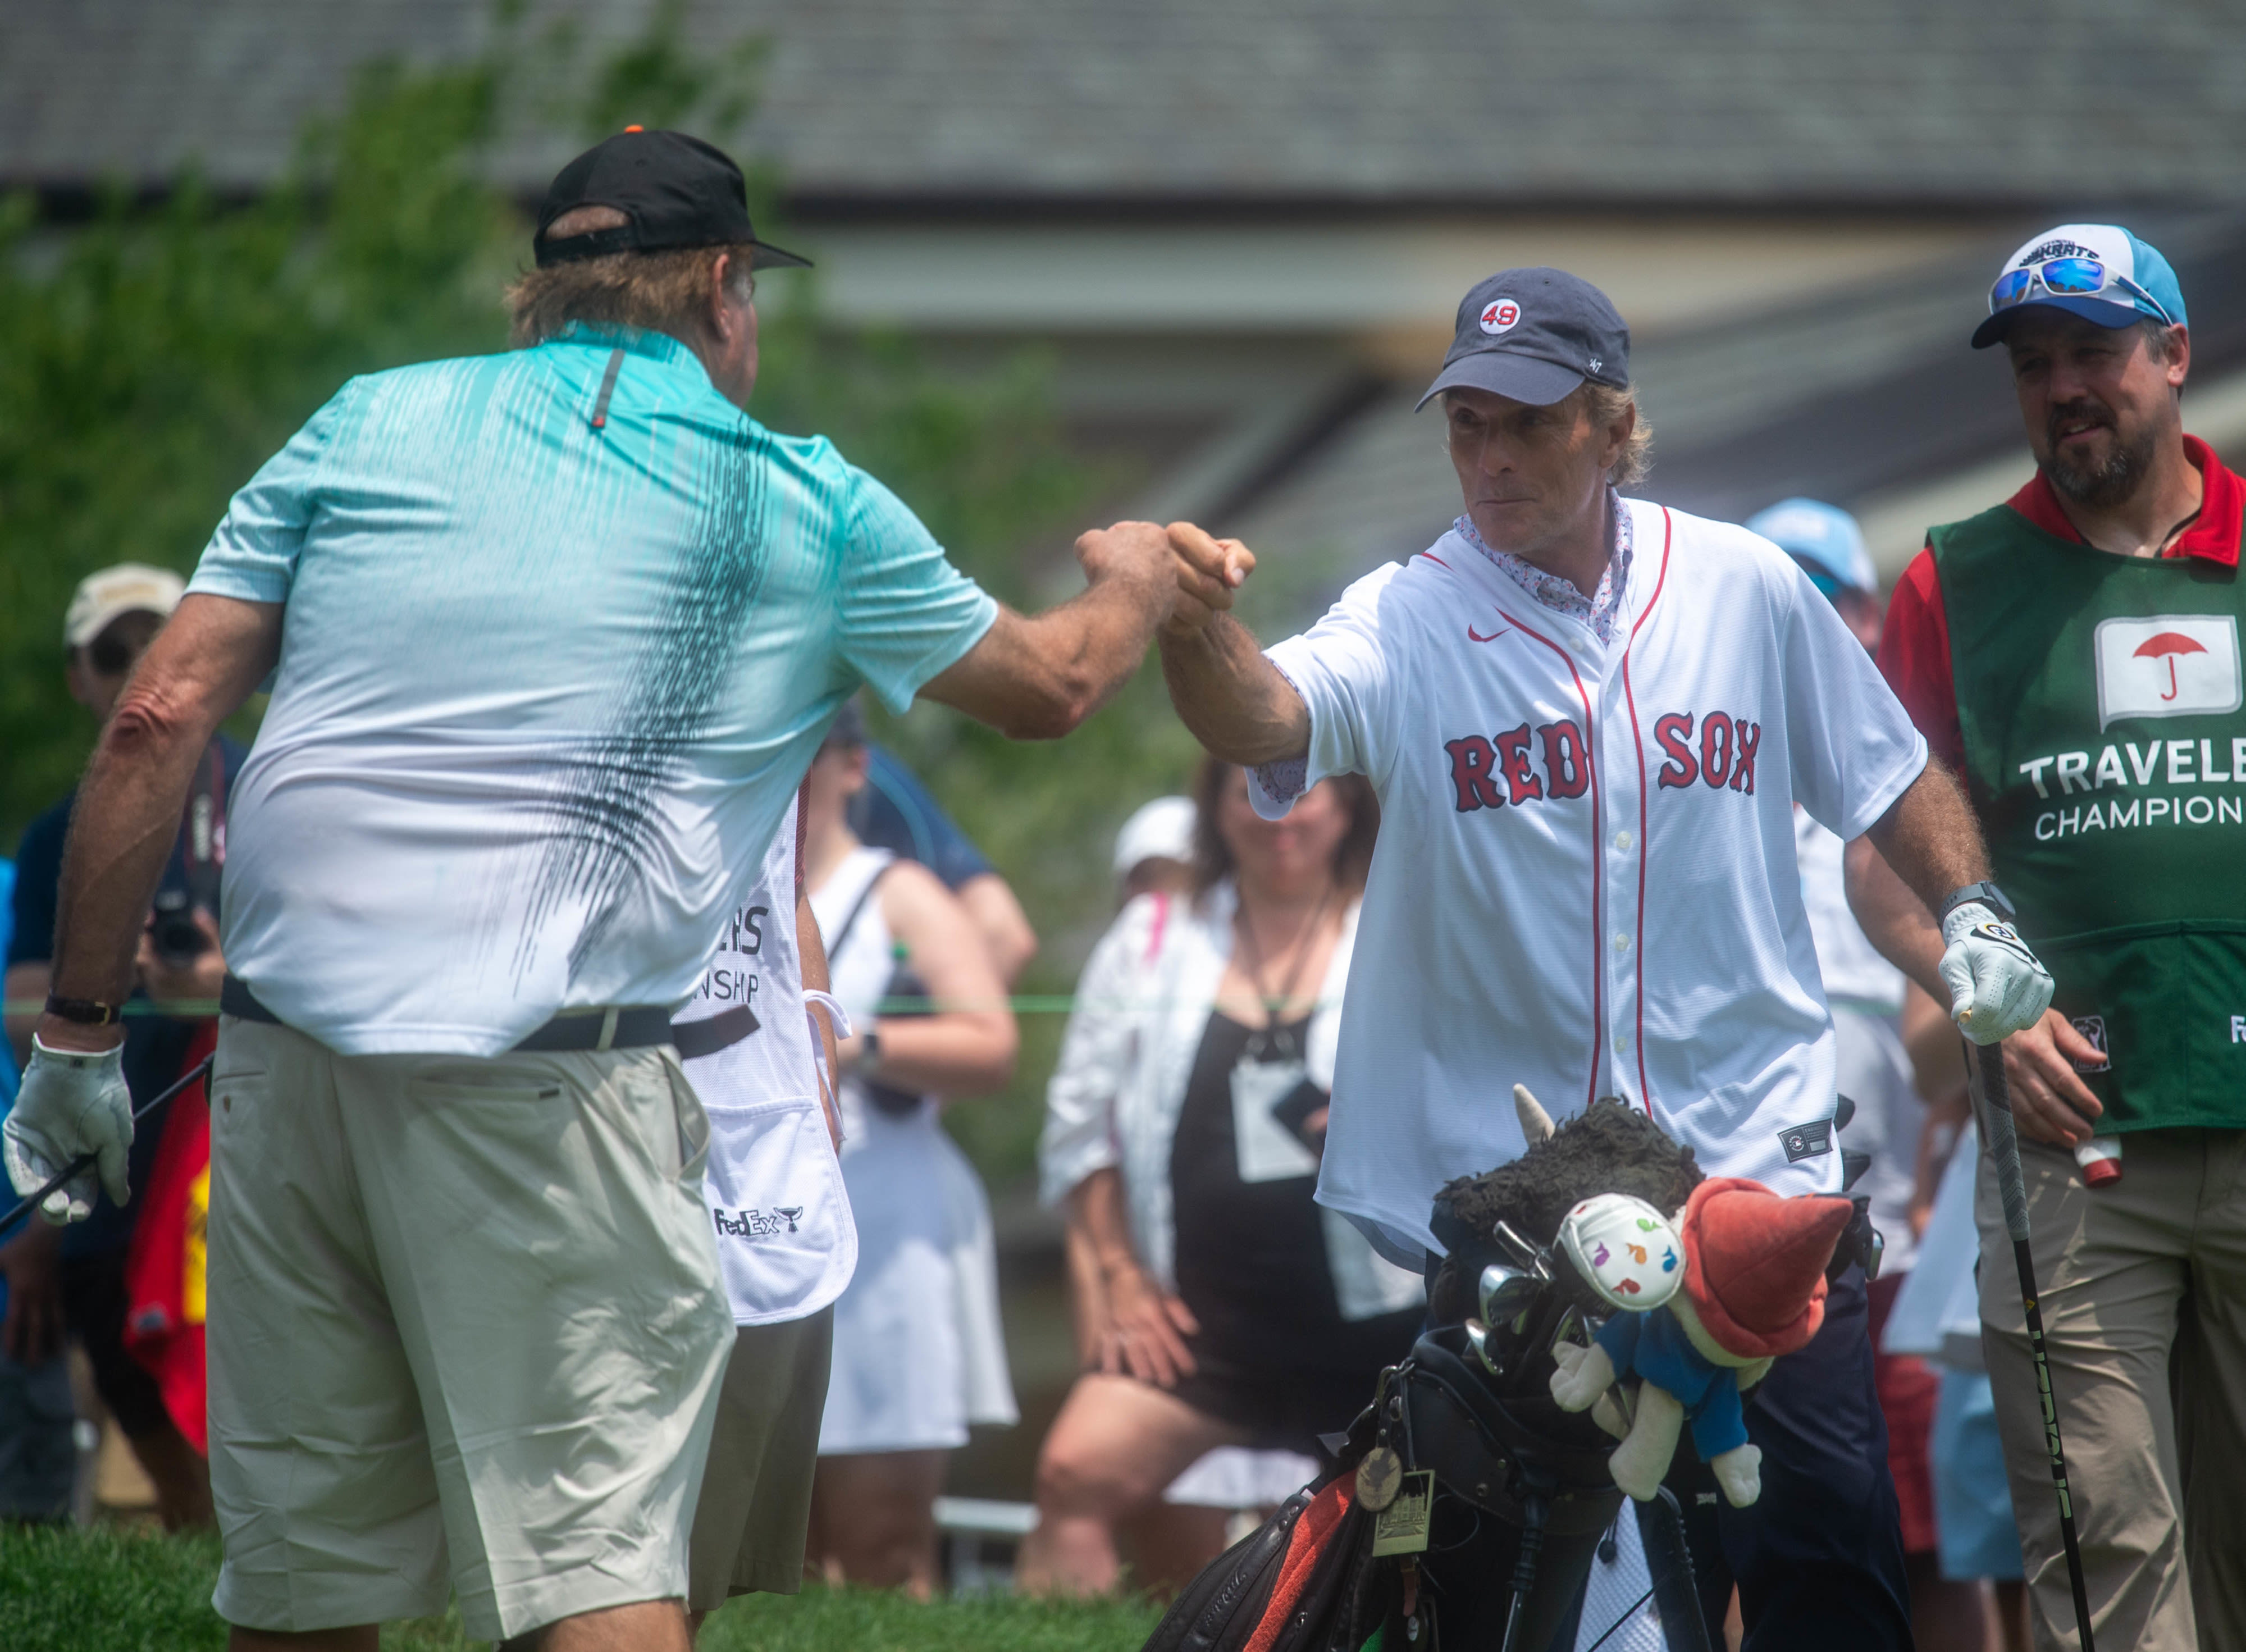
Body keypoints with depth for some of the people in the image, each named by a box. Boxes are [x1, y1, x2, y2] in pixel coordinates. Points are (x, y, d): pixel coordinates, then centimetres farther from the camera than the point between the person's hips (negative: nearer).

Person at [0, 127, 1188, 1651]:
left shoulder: (369, 423, 14)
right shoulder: (809, 508, 10)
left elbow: (158, 722, 7)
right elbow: (1052, 686, 27)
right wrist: (1138, 579, 50)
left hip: (284, 1050, 3)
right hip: (543, 1078, -3)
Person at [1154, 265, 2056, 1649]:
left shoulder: (1746, 590, 3)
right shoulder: (1408, 624, -6)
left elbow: (1887, 772, 16)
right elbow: (1268, 716, -27)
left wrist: (1974, 915, 5)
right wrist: (1198, 633, -47)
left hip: (1757, 1159, 1)